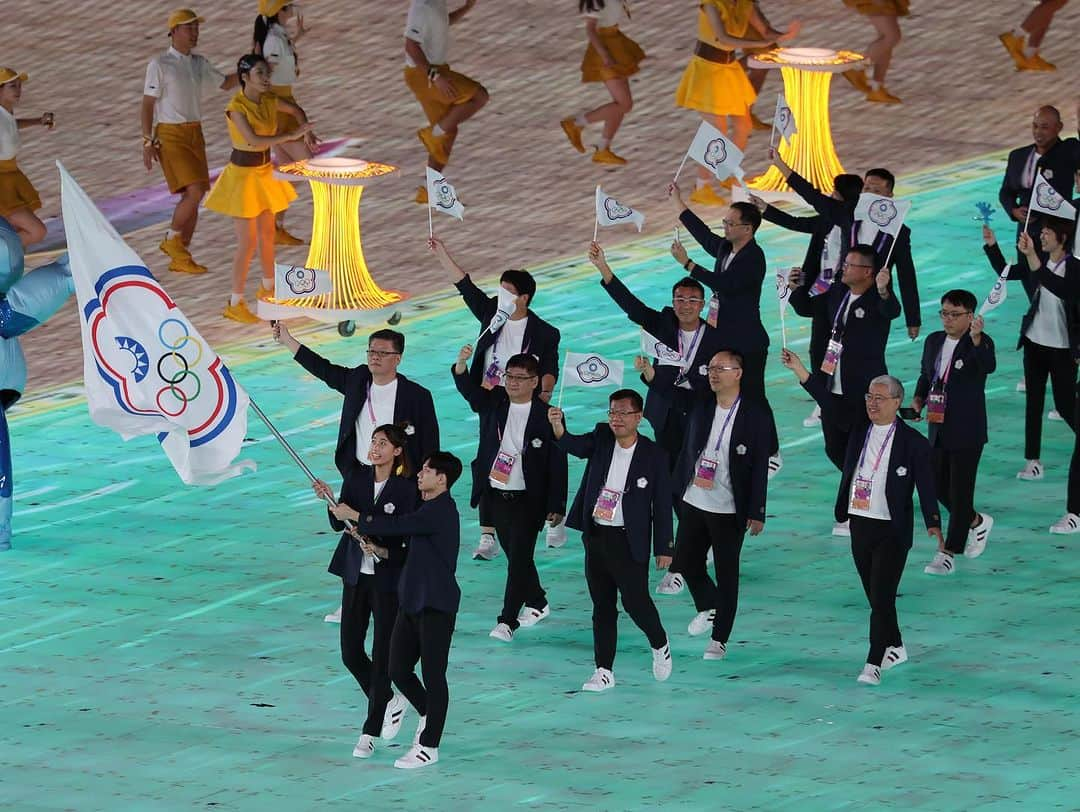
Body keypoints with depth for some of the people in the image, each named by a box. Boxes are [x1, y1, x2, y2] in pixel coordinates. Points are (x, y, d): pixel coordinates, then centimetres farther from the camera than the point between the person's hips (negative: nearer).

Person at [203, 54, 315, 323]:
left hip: (265, 172, 7)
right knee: (248, 242, -5)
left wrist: (306, 131, 0)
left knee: (267, 234, 19)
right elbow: (253, 139, -34)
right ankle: (235, 304, 5)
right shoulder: (237, 107, -22)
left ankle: (268, 288, 40)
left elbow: (295, 109, 19)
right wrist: (292, 135, -34)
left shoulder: (269, 101, -1)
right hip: (243, 175, -7)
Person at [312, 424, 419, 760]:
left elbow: (402, 535, -16)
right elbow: (338, 524, -1)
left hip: (387, 578, -5)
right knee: (351, 653, 6)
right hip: (356, 575, 5)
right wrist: (330, 501, -21)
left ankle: (370, 731, 8)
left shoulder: (407, 488, -11)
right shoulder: (357, 477, 2)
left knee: (382, 656, -1)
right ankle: (388, 703, 30)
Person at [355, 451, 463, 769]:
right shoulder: (427, 507, 15)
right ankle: (428, 716, 34)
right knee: (398, 669, 12)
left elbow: (398, 525, -24)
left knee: (432, 674, -1)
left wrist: (356, 518, -14)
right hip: (412, 600, 9)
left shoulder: (440, 510, -17)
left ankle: (429, 746, 5)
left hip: (436, 605, -9)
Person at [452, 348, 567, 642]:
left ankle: (508, 620, -8)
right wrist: (461, 364, -36)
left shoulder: (547, 416, -8)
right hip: (496, 495, 5)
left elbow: (558, 463, -7)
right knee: (514, 554, 17)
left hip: (528, 499, -5)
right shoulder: (493, 402, 3)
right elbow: (468, 388, -15)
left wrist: (557, 506, -9)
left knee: (519, 557, -9)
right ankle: (537, 603, 37)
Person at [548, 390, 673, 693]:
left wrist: (664, 548, -5)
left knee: (636, 602, -3)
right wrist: (558, 427, -40)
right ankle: (604, 671, 15)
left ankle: (660, 646, 26)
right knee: (602, 607, 9)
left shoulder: (654, 455, -8)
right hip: (596, 538, 4)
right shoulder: (601, 438, 1)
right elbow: (575, 445, -18)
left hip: (629, 542, -4)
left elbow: (662, 505, -5)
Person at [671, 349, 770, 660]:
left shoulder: (755, 415, -10)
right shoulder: (701, 407, 4)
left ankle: (719, 639, 15)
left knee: (727, 573, 4)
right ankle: (708, 607, 36)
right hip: (694, 503, 5)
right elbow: (687, 451, 11)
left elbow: (760, 467, -9)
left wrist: (756, 513, -11)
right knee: (685, 561, 9)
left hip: (729, 510, -5)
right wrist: (675, 491, 10)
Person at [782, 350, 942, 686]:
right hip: (860, 525, 5)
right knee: (875, 597, 15)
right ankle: (895, 648, 33)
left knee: (882, 597, -9)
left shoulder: (913, 442, -8)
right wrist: (799, 370, -13)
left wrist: (933, 524, -20)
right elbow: (829, 403, -3)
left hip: (892, 531, -5)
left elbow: (926, 487, -9)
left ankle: (874, 664, -6)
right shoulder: (859, 428, 5)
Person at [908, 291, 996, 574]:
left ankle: (949, 553, 3)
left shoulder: (980, 343, -12)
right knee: (939, 487, 14)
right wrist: (918, 399, 1)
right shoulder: (933, 341, 7)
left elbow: (989, 366, -34)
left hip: (967, 432, -7)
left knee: (960, 491, -3)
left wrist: (976, 338, -50)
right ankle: (977, 523, 39)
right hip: (938, 430, 7)